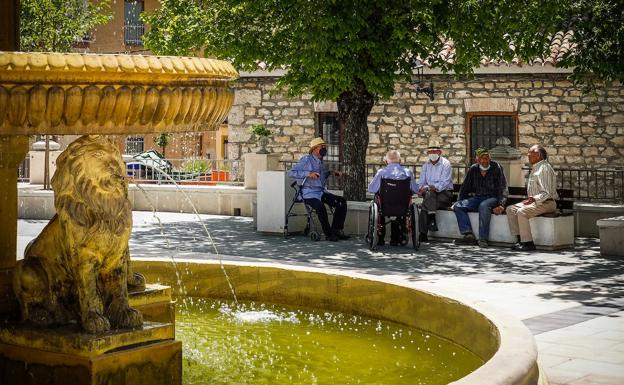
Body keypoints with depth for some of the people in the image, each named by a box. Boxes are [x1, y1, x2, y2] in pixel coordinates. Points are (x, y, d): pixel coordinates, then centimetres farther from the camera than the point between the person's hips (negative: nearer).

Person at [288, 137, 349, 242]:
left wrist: (332, 173, 18)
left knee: (342, 202, -7)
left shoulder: (320, 162, 16)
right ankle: (329, 235, -17)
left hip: (322, 192, 8)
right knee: (321, 208, -34)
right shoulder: (306, 160, -8)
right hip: (310, 194, -8)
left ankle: (336, 229, -2)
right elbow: (291, 173, -16)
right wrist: (308, 173, -26)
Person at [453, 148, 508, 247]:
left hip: (492, 198, -5)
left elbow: (502, 188, -9)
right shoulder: (473, 169, 9)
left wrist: (501, 204, -22)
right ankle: (468, 235, -25)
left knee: (483, 206, -38)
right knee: (457, 206, -15)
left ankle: (483, 239, -34)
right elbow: (465, 188, 17)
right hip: (477, 198, 5)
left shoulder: (496, 168, -4)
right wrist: (459, 201, 7)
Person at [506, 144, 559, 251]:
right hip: (535, 201, 10)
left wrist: (535, 199, -33)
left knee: (522, 212, -30)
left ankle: (528, 243, -26)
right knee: (510, 209, 0)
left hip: (546, 203, -10)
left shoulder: (545, 168, -14)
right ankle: (520, 239, -2)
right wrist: (530, 199, 10)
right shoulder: (535, 168, 18)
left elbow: (547, 193, -21)